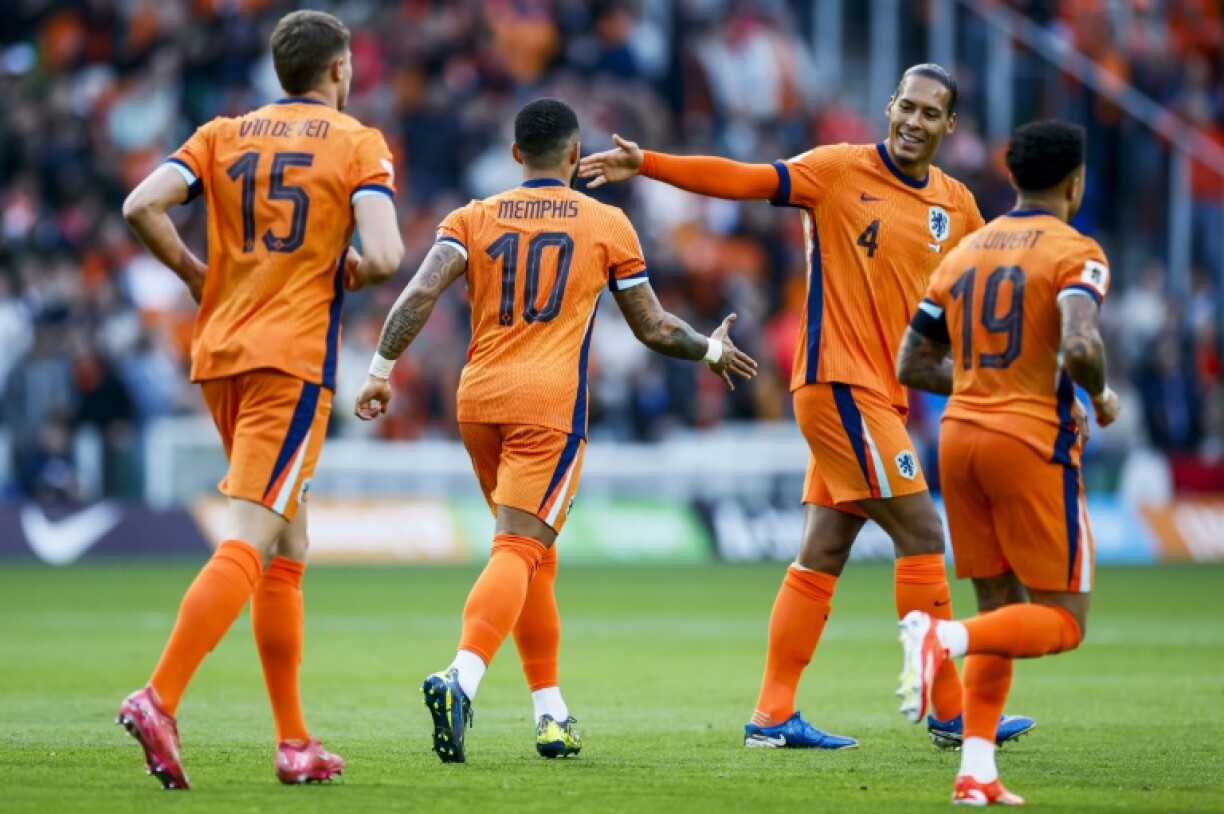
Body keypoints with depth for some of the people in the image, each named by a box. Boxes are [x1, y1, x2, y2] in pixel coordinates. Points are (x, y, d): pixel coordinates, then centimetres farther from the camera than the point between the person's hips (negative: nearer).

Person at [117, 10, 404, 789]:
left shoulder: (224, 135, 11)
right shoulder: (359, 144, -1)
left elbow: (142, 207, -3)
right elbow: (386, 256, -14)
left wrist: (197, 274, 10)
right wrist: (350, 273, 8)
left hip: (221, 353, 6)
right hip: (294, 357, -6)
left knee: (287, 548, 14)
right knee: (250, 542, -12)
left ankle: (295, 740, 14)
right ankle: (160, 699, -29)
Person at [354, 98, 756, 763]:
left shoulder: (472, 219, 11)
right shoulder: (606, 224, 8)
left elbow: (421, 293, -6)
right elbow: (654, 328, 13)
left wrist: (381, 370, -4)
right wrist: (713, 351, 30)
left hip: (478, 398, 4)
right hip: (550, 402, -4)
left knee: (533, 554, 17)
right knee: (518, 550, -13)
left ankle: (552, 713, 19)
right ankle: (462, 678, -37)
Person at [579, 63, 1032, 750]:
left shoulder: (955, 205, 11)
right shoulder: (842, 170, -6)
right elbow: (745, 179, -11)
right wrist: (647, 164, -20)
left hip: (883, 398, 7)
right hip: (839, 383, -7)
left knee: (822, 556, 7)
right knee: (922, 537, -9)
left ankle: (773, 717, 11)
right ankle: (952, 713, -3)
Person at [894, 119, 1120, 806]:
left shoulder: (965, 253, 12)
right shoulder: (1075, 252, -7)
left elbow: (912, 366, 14)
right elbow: (1079, 346, -25)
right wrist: (1100, 397, -4)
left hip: (960, 438, 7)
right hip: (1034, 442, -7)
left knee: (1001, 609, 15)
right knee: (1062, 620, 1)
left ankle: (977, 773, 4)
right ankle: (943, 638, -25)